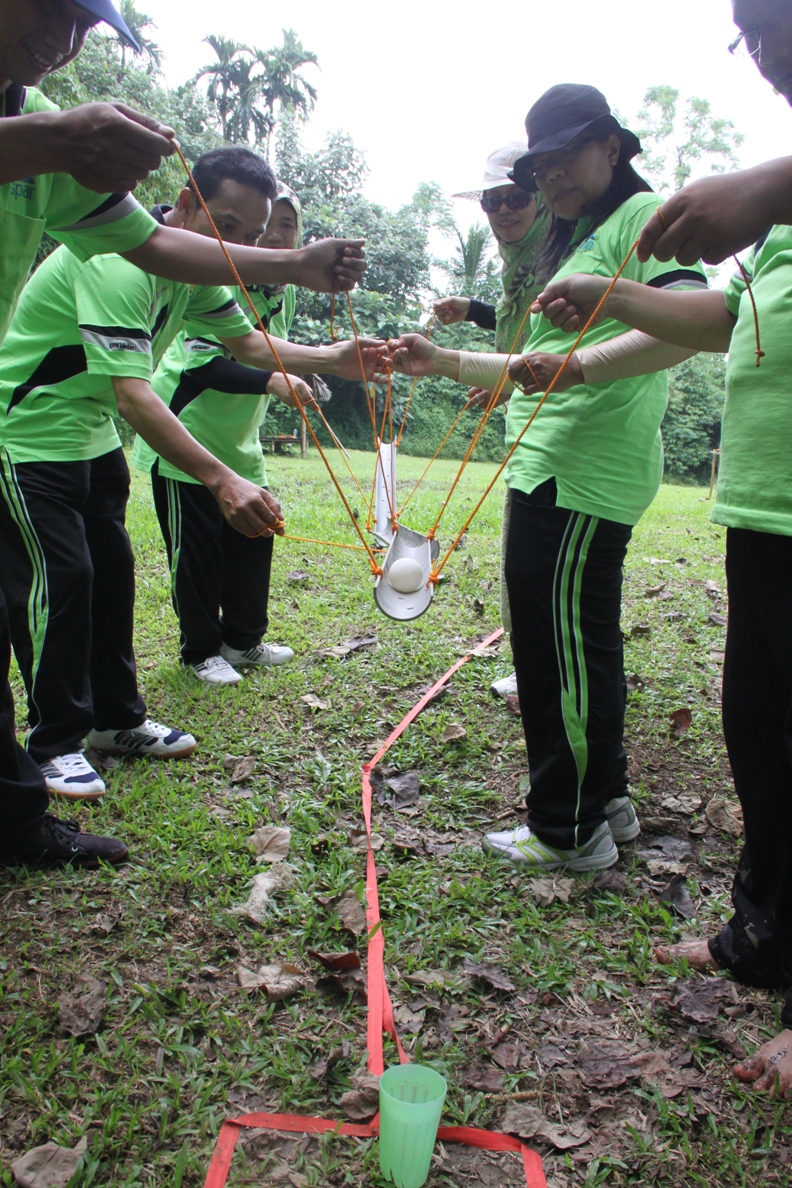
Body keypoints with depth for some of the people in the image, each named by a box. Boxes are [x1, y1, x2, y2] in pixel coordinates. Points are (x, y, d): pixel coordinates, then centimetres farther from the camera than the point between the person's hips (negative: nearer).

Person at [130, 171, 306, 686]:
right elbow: (205, 364, -28)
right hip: (185, 435, -7)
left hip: (240, 441, 8)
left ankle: (244, 639, 25)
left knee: (255, 537, 8)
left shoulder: (283, 293, 7)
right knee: (196, 550, -1)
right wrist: (271, 381, -39)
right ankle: (201, 650, 14)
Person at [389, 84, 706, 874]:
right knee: (579, 643, 15)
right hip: (552, 469, 10)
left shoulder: (645, 213, -3)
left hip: (582, 475, -10)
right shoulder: (578, 239, 27)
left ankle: (568, 830, 8)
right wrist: (441, 362, 21)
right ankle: (605, 801, 29)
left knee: (562, 648, -5)